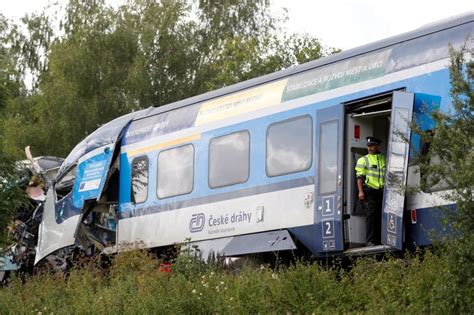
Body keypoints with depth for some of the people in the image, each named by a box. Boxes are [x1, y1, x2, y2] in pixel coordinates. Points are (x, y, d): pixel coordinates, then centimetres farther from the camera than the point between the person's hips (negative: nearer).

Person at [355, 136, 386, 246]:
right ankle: (370, 240, -11)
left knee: (380, 215, 3)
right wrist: (360, 191, -11)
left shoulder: (384, 159, 16)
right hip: (369, 190, -4)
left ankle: (378, 240, 9)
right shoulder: (363, 160, 6)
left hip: (382, 191, 4)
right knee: (371, 214, -10)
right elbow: (359, 177, -1)